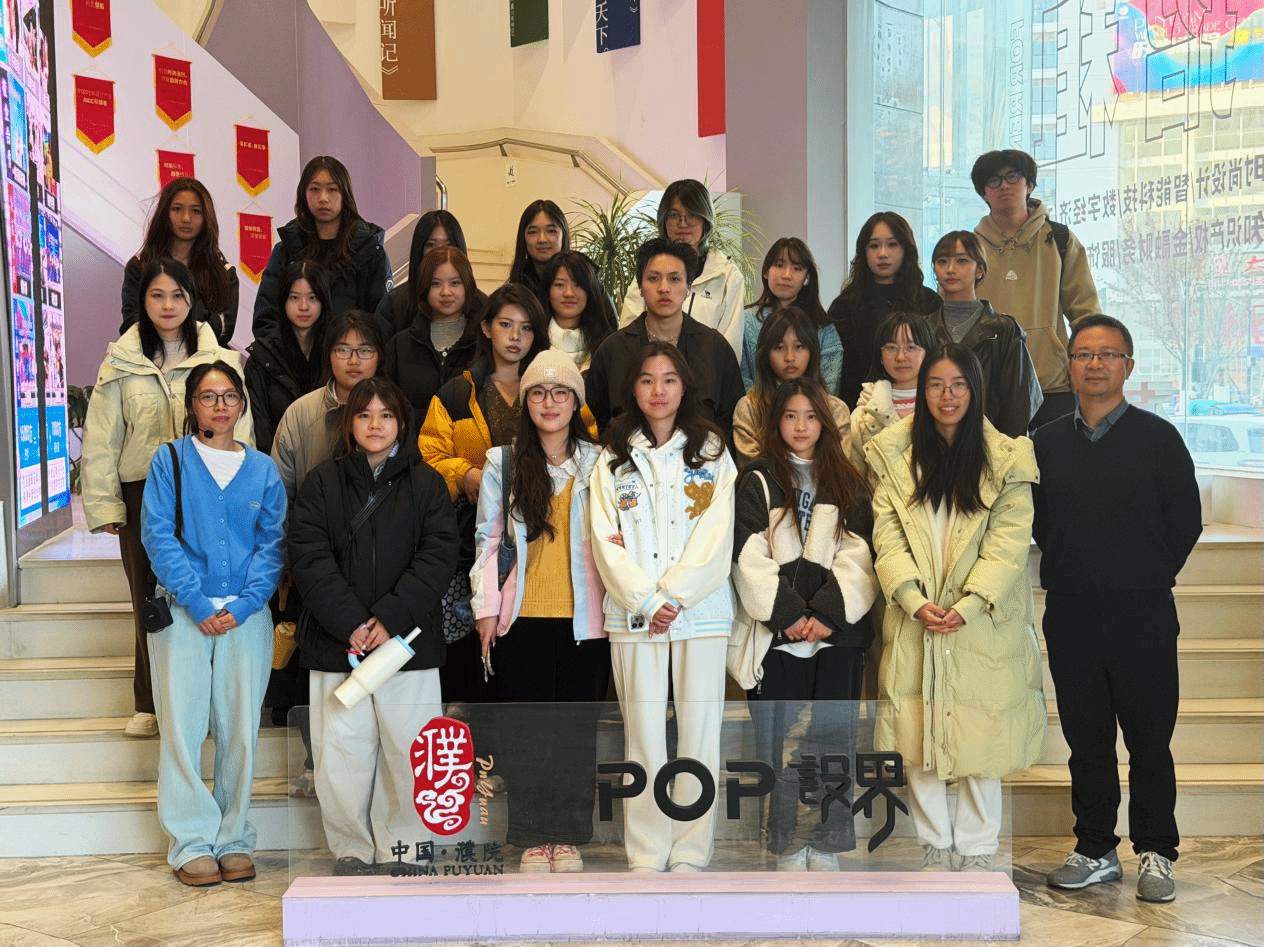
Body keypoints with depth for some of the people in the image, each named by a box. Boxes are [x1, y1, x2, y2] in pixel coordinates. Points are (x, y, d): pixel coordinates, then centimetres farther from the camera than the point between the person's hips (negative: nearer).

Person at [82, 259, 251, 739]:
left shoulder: (221, 360, 3)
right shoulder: (120, 364, 6)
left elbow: (239, 430, 1)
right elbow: (100, 440, 5)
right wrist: (104, 504, 0)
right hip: (142, 495, 1)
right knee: (149, 600, 7)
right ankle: (150, 704, 18)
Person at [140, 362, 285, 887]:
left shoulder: (262, 469, 10)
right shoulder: (169, 461, 5)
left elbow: (273, 543, 5)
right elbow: (158, 535, -3)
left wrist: (242, 605, -9)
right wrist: (197, 603, -12)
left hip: (247, 614, 2)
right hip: (182, 611, -1)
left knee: (241, 728, 3)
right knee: (182, 725, -2)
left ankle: (234, 839, 14)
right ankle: (191, 843, 8)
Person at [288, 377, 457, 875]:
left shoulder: (426, 483, 7)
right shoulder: (321, 483, 7)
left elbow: (437, 558, -2)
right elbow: (310, 559, -2)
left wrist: (391, 618, -13)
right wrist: (350, 624, -13)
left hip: (408, 641, 0)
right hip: (337, 643, 0)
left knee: (409, 749, -1)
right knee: (341, 751, 1)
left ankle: (400, 851, 14)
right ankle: (351, 850, 16)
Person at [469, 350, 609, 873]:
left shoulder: (598, 463, 5)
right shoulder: (502, 463, 6)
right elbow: (487, 540, 8)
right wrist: (486, 607, 1)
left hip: (583, 617, 0)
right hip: (522, 617, 0)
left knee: (577, 727, 4)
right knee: (527, 727, 3)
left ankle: (568, 837, 14)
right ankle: (533, 838, 13)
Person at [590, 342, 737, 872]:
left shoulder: (712, 452, 8)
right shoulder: (613, 460, 10)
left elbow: (716, 538, -1)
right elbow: (606, 542, 2)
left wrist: (672, 596, -10)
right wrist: (647, 602, -9)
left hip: (701, 611, 0)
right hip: (633, 615, 1)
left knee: (700, 734, 0)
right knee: (643, 738, 1)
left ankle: (691, 856, 9)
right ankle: (646, 857, 11)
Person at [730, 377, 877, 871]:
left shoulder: (848, 484, 13)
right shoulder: (756, 482, 6)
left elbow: (857, 554, 3)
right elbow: (750, 556, -5)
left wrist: (827, 612, -10)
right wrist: (789, 612, -13)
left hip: (837, 631, 2)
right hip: (778, 633, -2)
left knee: (833, 737, 3)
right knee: (780, 738, 0)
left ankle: (826, 845, 12)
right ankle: (787, 843, 11)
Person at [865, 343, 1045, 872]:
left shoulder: (1006, 460, 1)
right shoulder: (894, 454, 5)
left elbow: (1009, 542, -5)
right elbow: (887, 535, -1)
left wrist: (968, 605, -16)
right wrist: (914, 600, -14)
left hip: (983, 622, -1)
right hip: (914, 620, 1)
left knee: (980, 735, 2)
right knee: (917, 735, 3)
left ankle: (976, 849, 15)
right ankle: (933, 845, 17)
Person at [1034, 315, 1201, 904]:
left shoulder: (1157, 437, 0)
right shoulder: (1046, 443, 8)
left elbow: (1186, 521, 1)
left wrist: (1148, 578, 3)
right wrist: (1069, 572, 6)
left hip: (1143, 616, -2)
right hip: (1070, 615, 3)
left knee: (1150, 740, 4)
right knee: (1086, 739, 10)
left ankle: (1155, 853, 18)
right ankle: (1095, 850, 22)